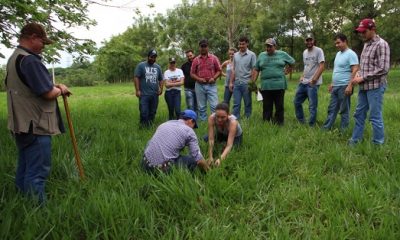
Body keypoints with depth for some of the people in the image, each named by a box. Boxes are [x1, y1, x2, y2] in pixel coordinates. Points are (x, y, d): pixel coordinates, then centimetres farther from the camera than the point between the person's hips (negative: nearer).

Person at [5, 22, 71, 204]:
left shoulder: (14, 58, 14)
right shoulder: (30, 60, -19)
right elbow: (48, 93, -23)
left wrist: (53, 87, 9)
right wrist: (61, 89, -1)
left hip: (22, 124, 10)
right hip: (35, 126, -10)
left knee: (25, 169, 17)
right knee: (37, 172, -4)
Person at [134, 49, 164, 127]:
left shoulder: (158, 67, 14)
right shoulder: (141, 65, 0)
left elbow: (160, 79, 19)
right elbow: (136, 78, -5)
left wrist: (161, 88, 4)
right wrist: (137, 90, -12)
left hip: (155, 94, 5)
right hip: (144, 94, -4)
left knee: (152, 113, 10)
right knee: (144, 112, -8)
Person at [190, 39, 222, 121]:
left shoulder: (214, 58, 4)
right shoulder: (196, 60, 6)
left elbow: (219, 70, 6)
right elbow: (192, 73, 8)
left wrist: (213, 78, -10)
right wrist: (198, 79, -10)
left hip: (211, 85, -1)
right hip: (199, 85, 2)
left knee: (214, 106, -7)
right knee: (201, 107, 8)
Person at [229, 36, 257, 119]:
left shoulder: (251, 55, -1)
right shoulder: (236, 55, 12)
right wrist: (231, 82, 10)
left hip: (246, 83, -4)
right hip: (236, 83, 4)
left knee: (247, 104, 6)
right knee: (236, 104, 5)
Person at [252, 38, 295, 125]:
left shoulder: (282, 54, 7)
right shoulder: (261, 55, 10)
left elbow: (292, 62, 19)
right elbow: (256, 70, 10)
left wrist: (286, 71, 9)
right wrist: (253, 82, 2)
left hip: (279, 85, -1)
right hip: (266, 86, 1)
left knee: (279, 107, 4)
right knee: (267, 107, 5)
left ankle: (279, 124, 13)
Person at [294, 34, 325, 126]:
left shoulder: (318, 50, -8)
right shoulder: (304, 52, 15)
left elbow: (322, 66, -15)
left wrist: (314, 79, -21)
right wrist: (302, 76, 8)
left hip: (313, 83, -8)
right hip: (303, 82, 8)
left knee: (312, 106, -3)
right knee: (296, 102, 13)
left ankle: (311, 125, 6)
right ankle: (301, 122, 25)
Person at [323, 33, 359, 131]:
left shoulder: (351, 54, -11)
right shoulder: (338, 54, 16)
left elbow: (355, 71, -18)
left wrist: (350, 85, -24)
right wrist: (332, 83, 20)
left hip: (344, 87, -8)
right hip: (335, 86, 8)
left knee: (344, 110, 1)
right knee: (332, 108, 11)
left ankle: (343, 130, 9)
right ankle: (326, 128, 17)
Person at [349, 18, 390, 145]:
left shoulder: (381, 44, -11)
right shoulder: (366, 44, 13)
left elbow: (383, 69, -18)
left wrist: (363, 78, -16)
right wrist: (358, 73, 3)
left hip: (375, 86, -8)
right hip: (364, 86, 8)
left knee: (375, 116, -1)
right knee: (359, 114, 14)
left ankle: (378, 144, 10)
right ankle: (355, 139, 25)